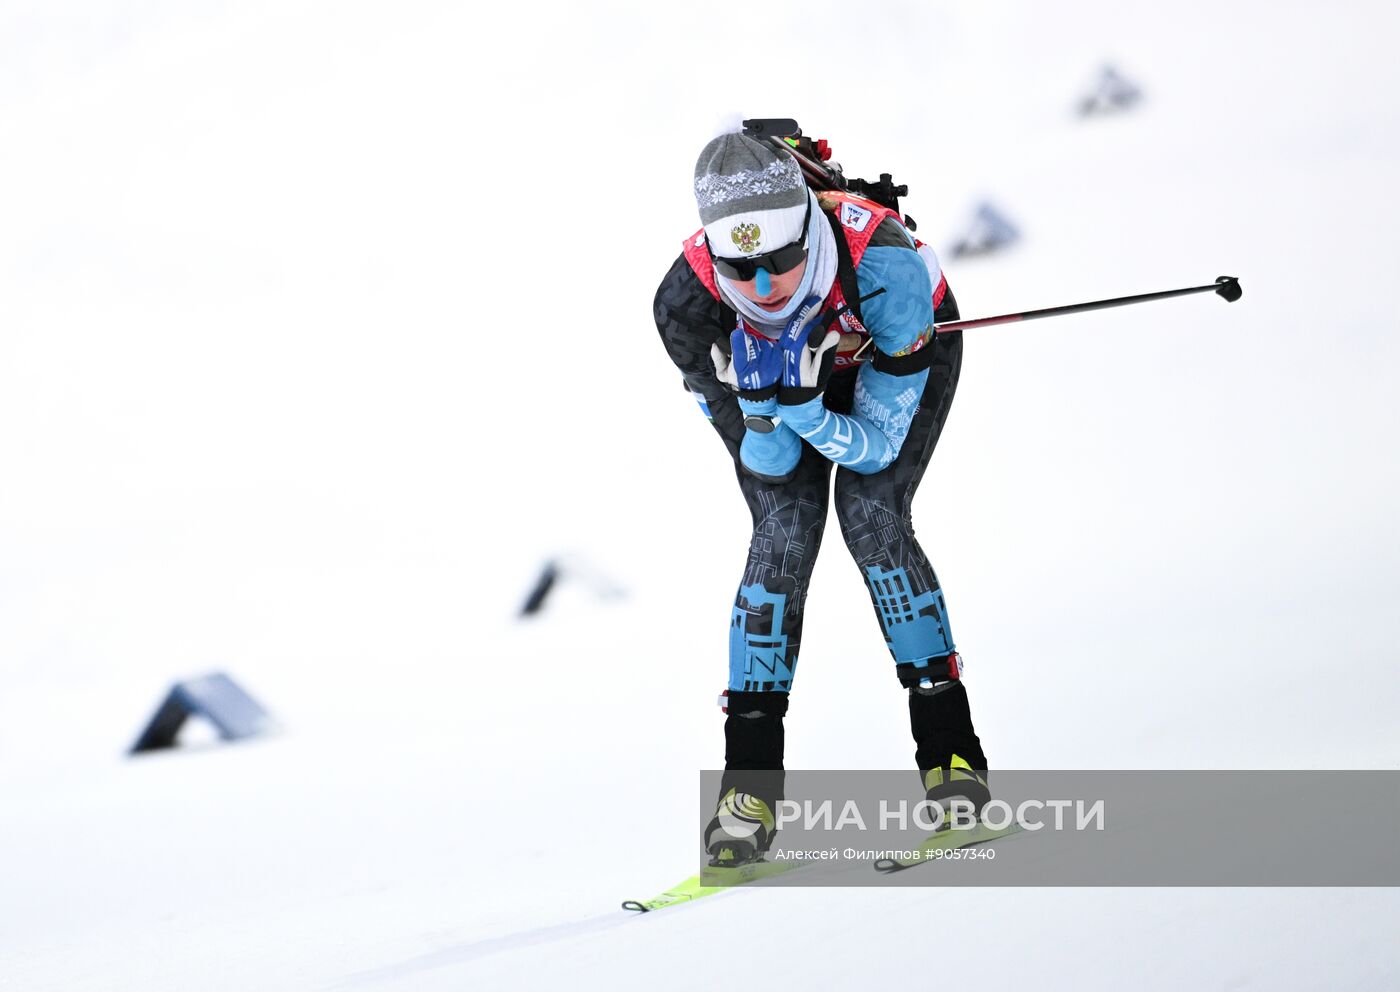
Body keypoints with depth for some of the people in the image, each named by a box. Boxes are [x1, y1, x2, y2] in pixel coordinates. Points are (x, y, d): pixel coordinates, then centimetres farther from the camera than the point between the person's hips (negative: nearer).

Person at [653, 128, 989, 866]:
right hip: (770, 365, 1)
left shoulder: (885, 271, -42)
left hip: (897, 356, -1)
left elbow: (875, 446, -31)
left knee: (871, 516, -21)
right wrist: (760, 402, -45)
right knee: (784, 533, -17)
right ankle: (750, 785, -13)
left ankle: (951, 754, -11)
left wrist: (805, 408, -48)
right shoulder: (687, 302, -35)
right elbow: (767, 461, -24)